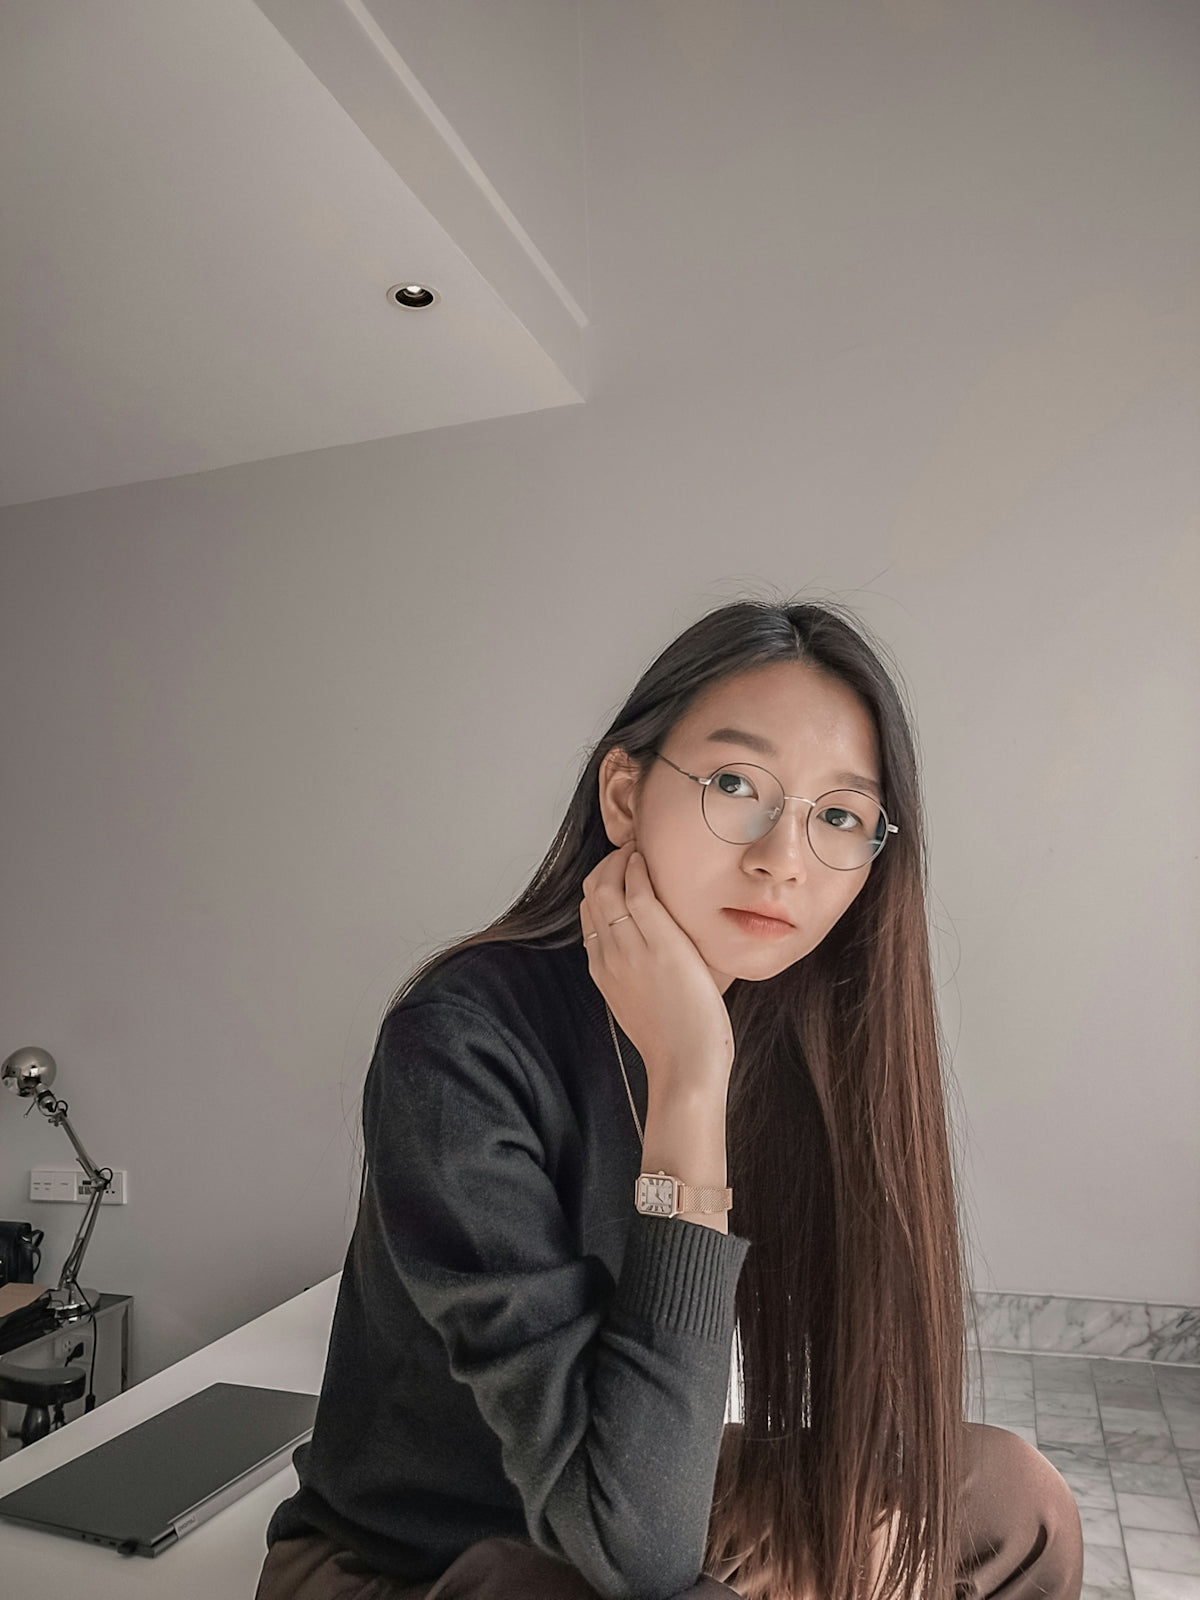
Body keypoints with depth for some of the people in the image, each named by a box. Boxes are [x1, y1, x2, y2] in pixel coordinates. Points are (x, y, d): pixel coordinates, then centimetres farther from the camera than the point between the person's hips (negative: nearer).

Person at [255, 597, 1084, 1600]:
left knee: (1012, 1497, 0)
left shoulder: (801, 1036, -9)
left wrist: (862, 1511, -19)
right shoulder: (460, 1044, -29)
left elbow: (884, 1380, 1)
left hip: (656, 1518, 6)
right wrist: (687, 1090, -34)